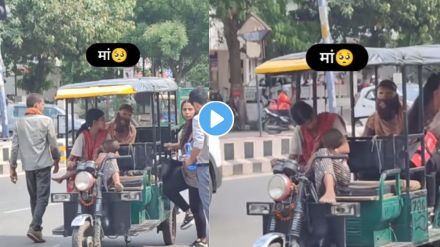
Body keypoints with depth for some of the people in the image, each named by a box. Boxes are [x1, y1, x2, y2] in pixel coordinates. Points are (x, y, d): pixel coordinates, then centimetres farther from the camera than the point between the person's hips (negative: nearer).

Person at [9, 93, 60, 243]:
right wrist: (56, 160, 11)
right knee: (42, 197, -4)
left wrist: (12, 167, 10)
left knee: (34, 198, 15)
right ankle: (34, 227, -18)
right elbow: (53, 144, -4)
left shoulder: (19, 122, 6)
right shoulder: (46, 121, -5)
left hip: (28, 165, 4)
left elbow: (15, 146, 5)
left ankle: (37, 227, 18)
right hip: (43, 164, -4)